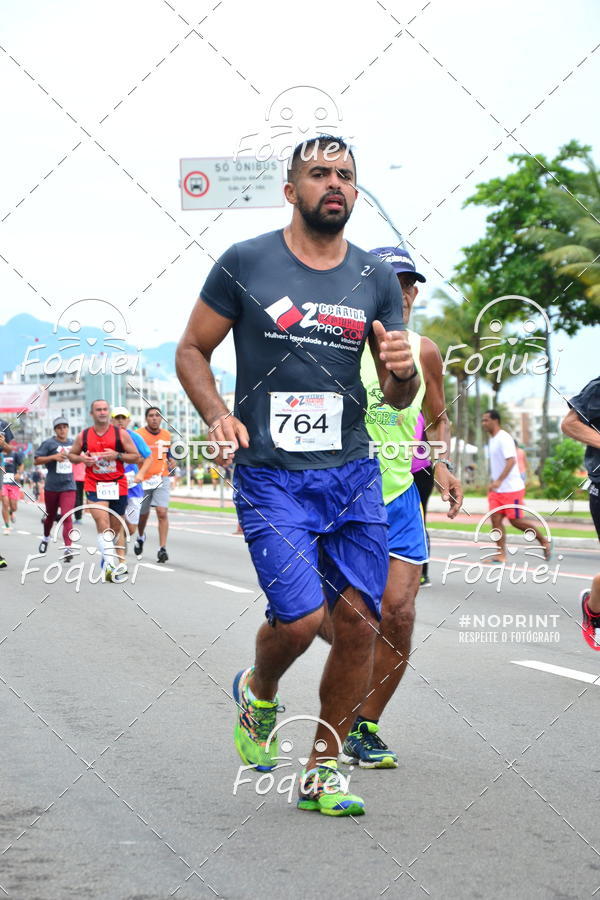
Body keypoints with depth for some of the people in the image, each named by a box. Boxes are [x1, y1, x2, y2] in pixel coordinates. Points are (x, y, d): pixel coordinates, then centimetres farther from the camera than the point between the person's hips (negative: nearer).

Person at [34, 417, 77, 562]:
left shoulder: (72, 443, 10)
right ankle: (46, 538, 44)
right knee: (50, 515, 16)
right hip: (51, 486, -1)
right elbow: (36, 460, -10)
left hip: (68, 486, 1)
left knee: (67, 517, -13)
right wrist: (54, 457, -20)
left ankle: (67, 548, -20)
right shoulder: (48, 443, -5)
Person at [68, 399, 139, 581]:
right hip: (94, 486, -1)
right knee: (103, 524, -20)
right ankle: (110, 564, -30)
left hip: (118, 486, 1)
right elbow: (71, 455, 18)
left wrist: (117, 455, -13)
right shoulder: (83, 436, 6)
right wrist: (82, 458, -5)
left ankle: (106, 560, 32)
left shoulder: (121, 434, 2)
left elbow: (135, 456, 4)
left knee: (114, 529, 9)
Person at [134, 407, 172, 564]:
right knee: (143, 514, 13)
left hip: (161, 480, 2)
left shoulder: (166, 435, 8)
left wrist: (171, 461, 8)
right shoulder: (138, 434, -7)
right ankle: (140, 537, 45)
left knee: (162, 512, -14)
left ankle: (162, 549, -13)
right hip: (143, 480, -2)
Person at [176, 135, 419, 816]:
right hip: (270, 477, -4)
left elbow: (398, 396, 12)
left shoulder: (376, 279, 8)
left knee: (358, 620, -1)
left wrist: (403, 371, -12)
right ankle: (257, 691, 21)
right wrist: (217, 415, -13)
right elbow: (191, 351, 5)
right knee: (300, 617, -16)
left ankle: (322, 772, 16)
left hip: (353, 473, 4)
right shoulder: (245, 264, -1)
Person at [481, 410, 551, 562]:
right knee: (495, 519, -3)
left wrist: (499, 481, -37)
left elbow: (511, 461, -27)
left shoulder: (504, 438, -16)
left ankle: (544, 541, 16)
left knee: (516, 520, -3)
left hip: (512, 488, -9)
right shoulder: (492, 439, 14)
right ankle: (501, 554, -3)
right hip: (497, 490, 9)